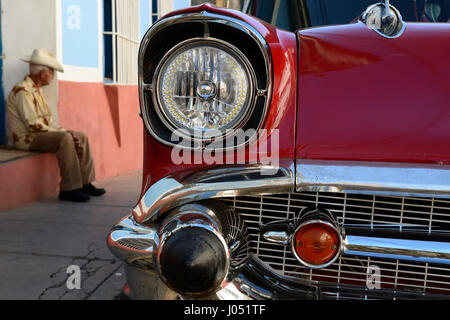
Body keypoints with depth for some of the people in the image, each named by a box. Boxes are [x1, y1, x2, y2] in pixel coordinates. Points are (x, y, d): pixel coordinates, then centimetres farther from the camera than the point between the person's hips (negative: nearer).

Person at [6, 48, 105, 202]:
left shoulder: (37, 90, 16)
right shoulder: (22, 91, -16)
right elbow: (33, 125, -22)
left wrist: (61, 130, 1)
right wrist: (60, 131, -17)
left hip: (42, 133, 10)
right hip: (26, 138, -10)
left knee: (81, 137, 0)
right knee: (64, 138, -32)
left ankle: (85, 183, -2)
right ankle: (69, 189, -29)